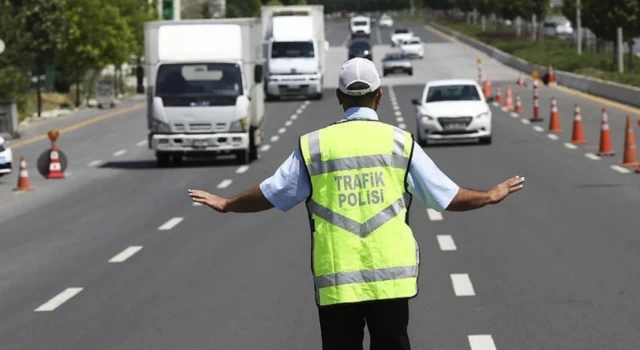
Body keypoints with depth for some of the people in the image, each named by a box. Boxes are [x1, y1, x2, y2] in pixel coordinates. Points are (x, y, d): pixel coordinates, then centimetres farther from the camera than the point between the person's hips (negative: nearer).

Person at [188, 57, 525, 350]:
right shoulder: (399, 142, 1)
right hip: (391, 278, 0)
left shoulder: (314, 145, 2)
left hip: (335, 281, 0)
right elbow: (447, 196, 6)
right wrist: (491, 195, 24)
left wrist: (226, 204, 29)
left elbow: (271, 194, 11)